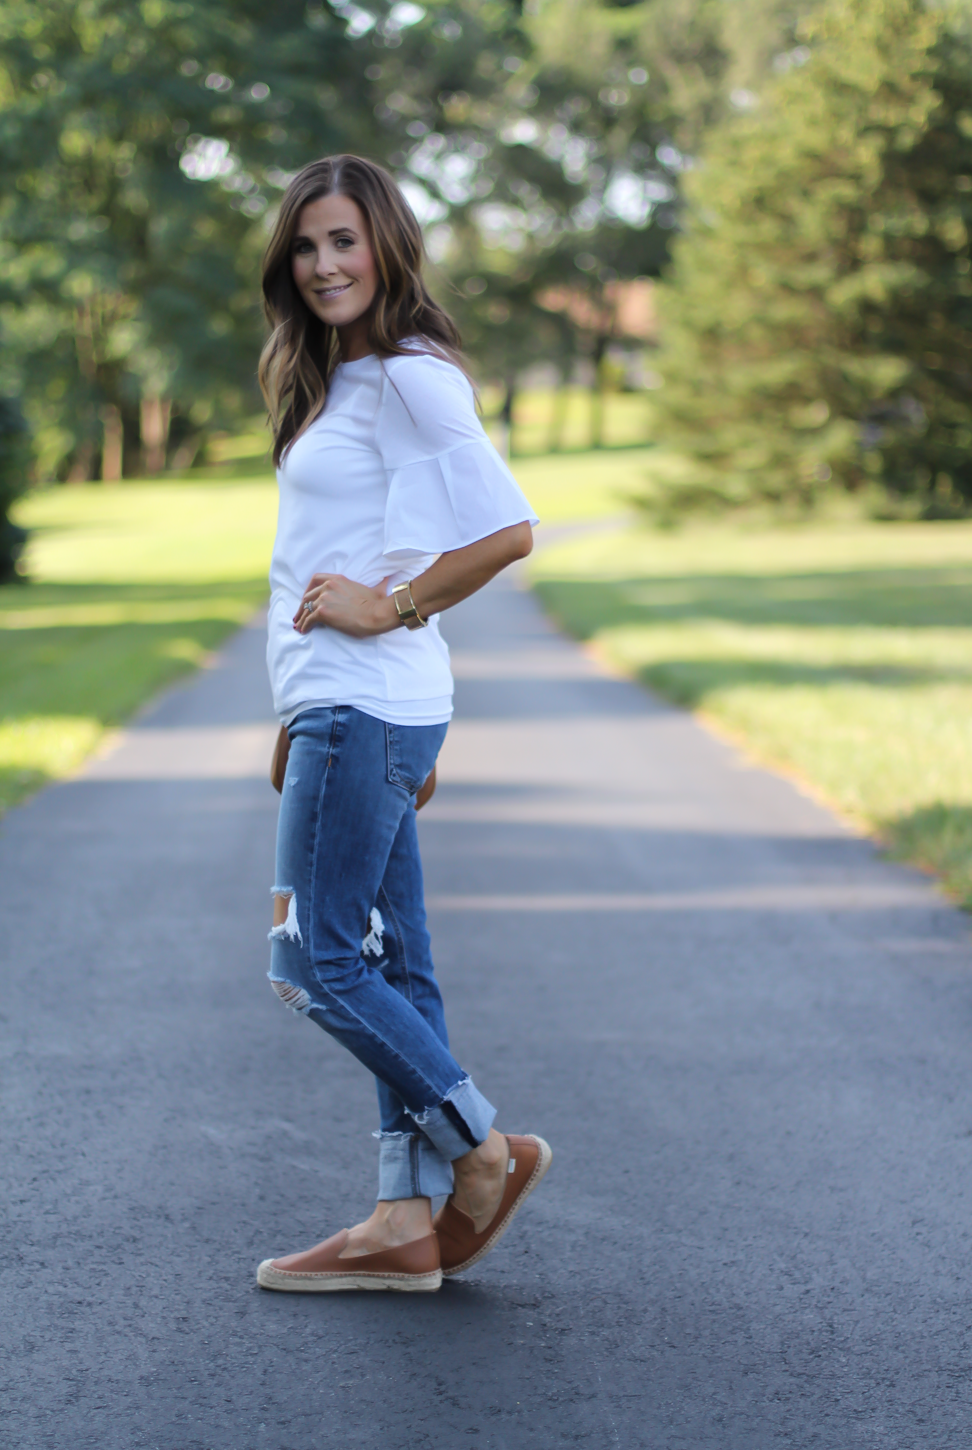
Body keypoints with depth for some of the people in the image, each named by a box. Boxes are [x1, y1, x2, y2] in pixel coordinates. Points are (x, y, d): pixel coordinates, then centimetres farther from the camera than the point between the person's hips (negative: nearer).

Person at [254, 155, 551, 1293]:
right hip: (339, 708, 10)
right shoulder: (335, 380, 18)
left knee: (315, 962, -6)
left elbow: (506, 531, -22)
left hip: (366, 707, -10)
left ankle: (484, 1148, 5)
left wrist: (388, 611, -14)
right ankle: (407, 1224, 11)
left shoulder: (407, 377, -12)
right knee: (388, 966, 8)